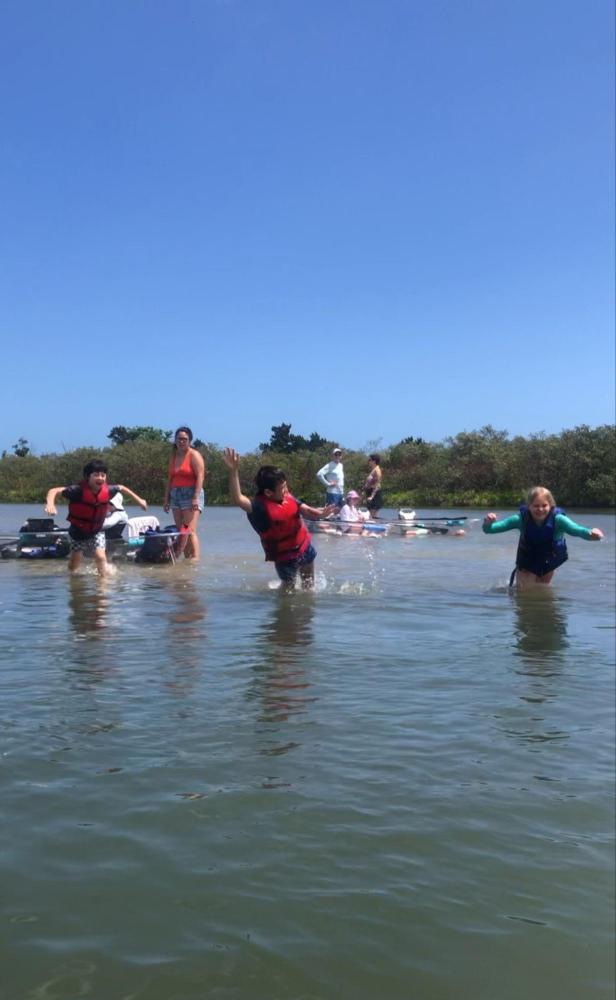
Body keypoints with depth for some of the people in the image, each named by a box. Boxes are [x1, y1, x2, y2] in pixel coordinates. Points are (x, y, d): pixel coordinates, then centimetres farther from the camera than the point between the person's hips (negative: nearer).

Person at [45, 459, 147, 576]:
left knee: (101, 557, -18)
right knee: (74, 564, 11)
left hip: (96, 532, 2)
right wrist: (50, 503, -54)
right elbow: (54, 491, -33)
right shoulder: (78, 491, -30)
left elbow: (121, 488, 6)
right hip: (78, 532, -2)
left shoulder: (108, 491, -17)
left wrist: (138, 500, 13)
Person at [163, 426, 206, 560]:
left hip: (191, 495, -7)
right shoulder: (173, 456, 18)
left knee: (190, 531, -16)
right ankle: (186, 559, 7)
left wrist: (196, 498, -21)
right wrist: (166, 499, 15)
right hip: (176, 496, 7)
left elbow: (200, 476, -12)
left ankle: (195, 559, -20)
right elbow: (170, 479, 20)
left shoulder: (194, 455, -3)